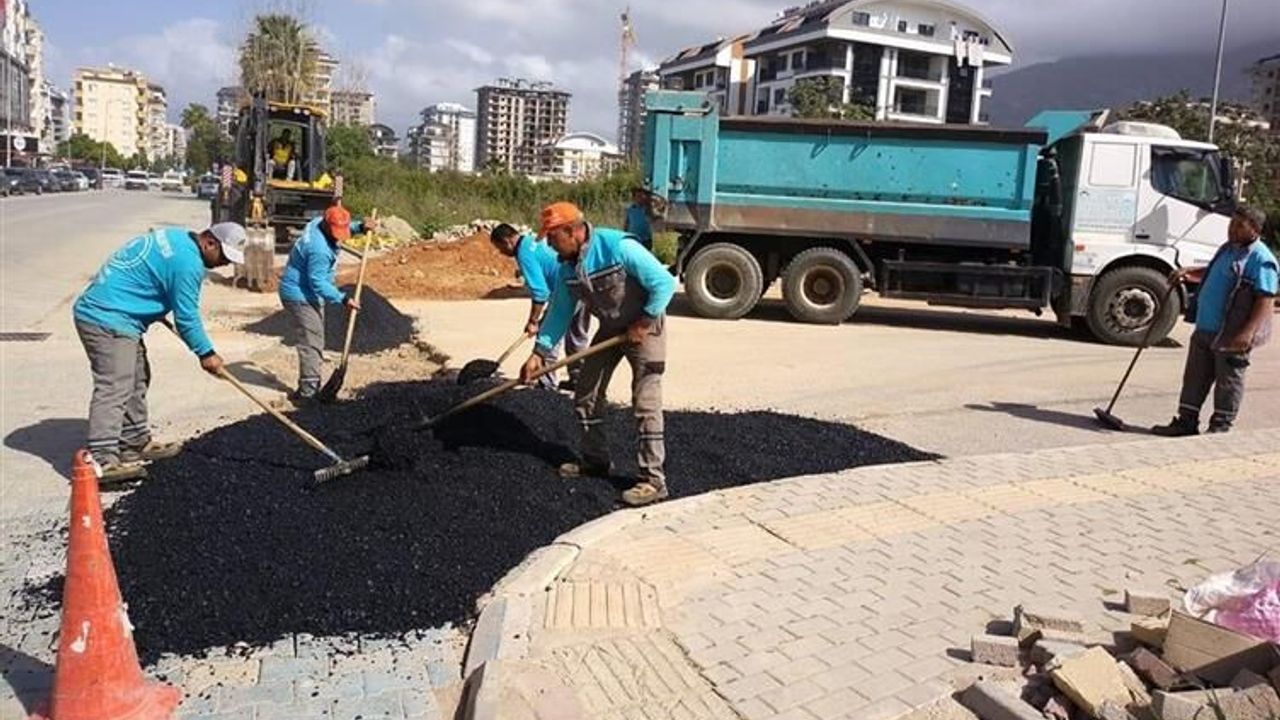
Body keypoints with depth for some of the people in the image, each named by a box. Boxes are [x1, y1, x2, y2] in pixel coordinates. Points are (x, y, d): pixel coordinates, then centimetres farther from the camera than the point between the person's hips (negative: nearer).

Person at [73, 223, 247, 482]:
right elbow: (186, 317, -13)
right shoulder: (187, 262, -18)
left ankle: (136, 442, 26)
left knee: (136, 381, 17)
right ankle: (102, 460, -19)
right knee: (114, 388, -15)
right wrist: (206, 353, -3)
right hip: (108, 320, -11)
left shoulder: (177, 236, 13)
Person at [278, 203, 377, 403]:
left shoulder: (318, 223, -1)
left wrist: (360, 226, 1)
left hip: (306, 294, 11)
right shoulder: (319, 249, -30)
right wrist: (343, 299, -25)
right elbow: (318, 283, -27)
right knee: (311, 343, -9)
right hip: (301, 296, -11)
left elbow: (346, 228, 20)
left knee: (314, 341, 16)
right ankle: (308, 392, -6)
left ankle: (309, 387, 25)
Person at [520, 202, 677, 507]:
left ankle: (653, 480, -7)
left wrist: (643, 323, -22)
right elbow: (559, 312, 4)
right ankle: (596, 460, 26)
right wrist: (540, 352, -3)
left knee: (645, 403, -12)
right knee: (585, 395, 10)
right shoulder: (567, 267, -6)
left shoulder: (618, 247, -29)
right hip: (610, 328, 8)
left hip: (643, 327, -7)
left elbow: (665, 282, -26)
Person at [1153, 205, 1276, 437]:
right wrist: (1189, 272, 12)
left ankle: (1220, 428, 15)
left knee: (1228, 382, 5)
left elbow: (1266, 300, -19)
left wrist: (1248, 333, -26)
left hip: (1232, 336, -8)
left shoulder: (1261, 259, -14)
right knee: (1195, 377, 13)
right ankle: (1186, 422, 22)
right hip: (1205, 329, 9)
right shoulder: (1227, 249, 14)